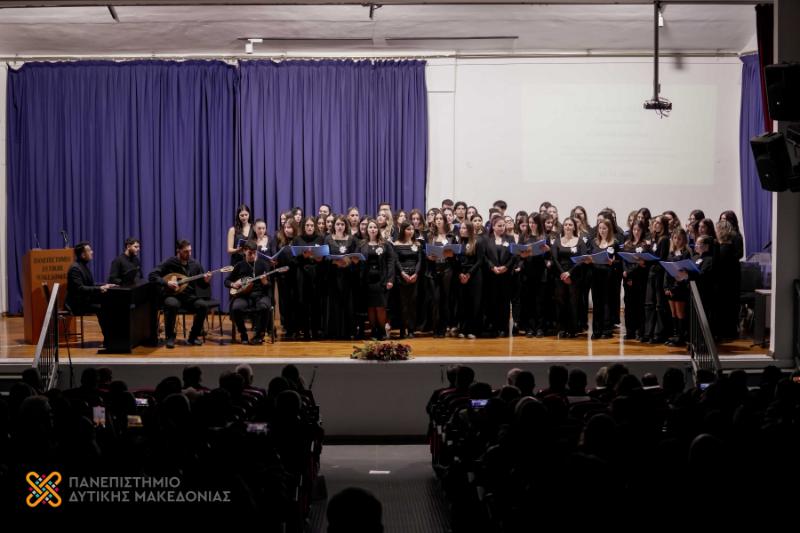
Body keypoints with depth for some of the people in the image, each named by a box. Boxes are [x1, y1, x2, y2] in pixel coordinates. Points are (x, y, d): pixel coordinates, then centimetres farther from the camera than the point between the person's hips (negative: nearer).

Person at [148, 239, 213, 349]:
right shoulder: (170, 263, -5)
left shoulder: (195, 264, 4)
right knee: (172, 305, -39)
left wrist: (205, 281, -14)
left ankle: (193, 337, -8)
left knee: (203, 305, -27)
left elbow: (202, 285, 9)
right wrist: (166, 283, -22)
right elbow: (152, 275, -9)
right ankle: (170, 337, -19)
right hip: (173, 295, -3)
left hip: (189, 296, 3)